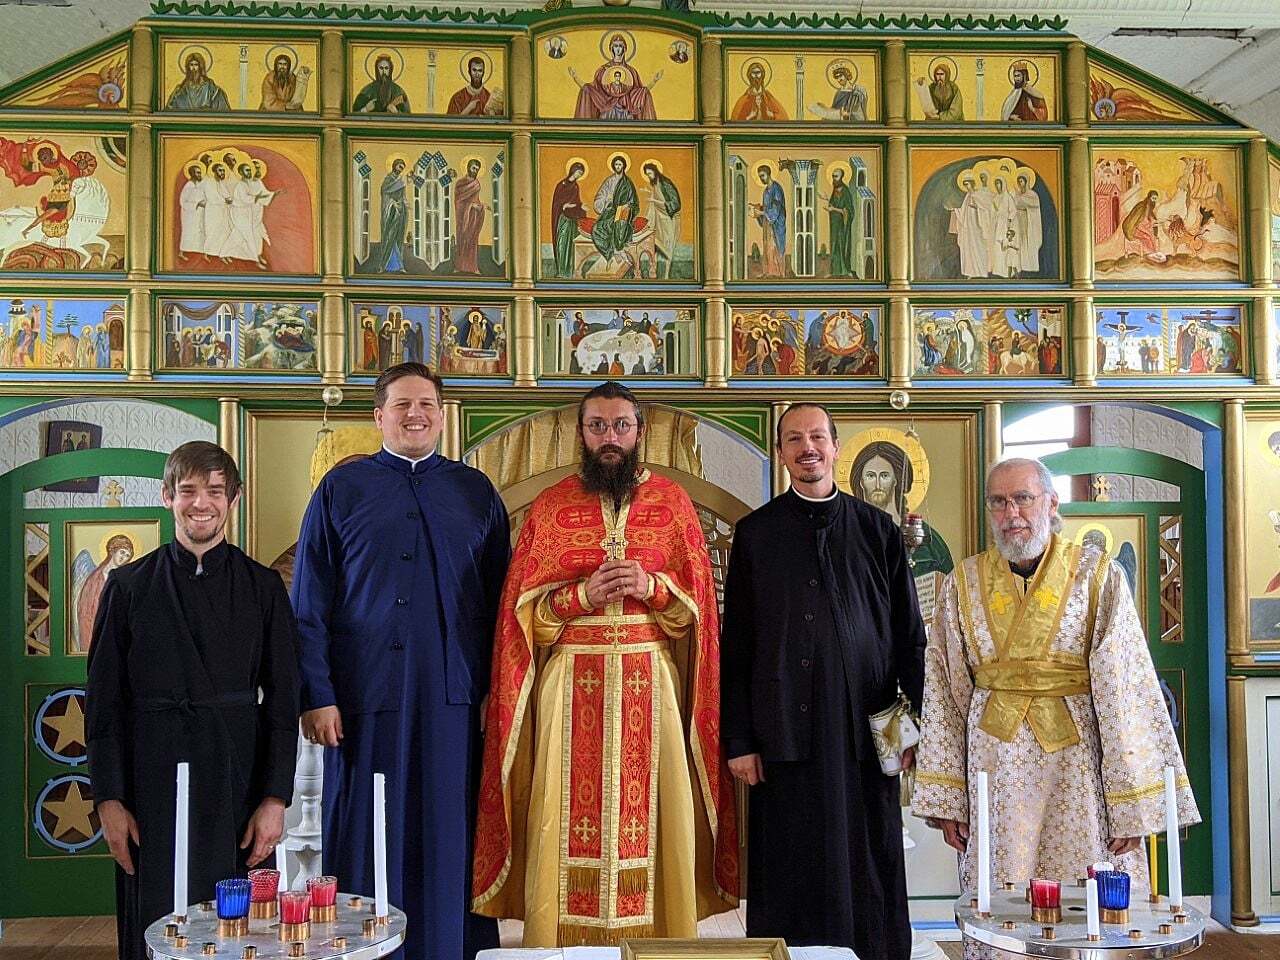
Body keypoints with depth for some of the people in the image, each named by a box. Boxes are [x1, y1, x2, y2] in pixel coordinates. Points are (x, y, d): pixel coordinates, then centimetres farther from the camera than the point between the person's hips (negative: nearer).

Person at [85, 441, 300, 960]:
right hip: (152, 781, 0)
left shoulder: (263, 587, 4)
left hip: (237, 779, 0)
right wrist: (108, 799, -2)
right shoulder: (129, 585, 4)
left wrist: (276, 798, -3)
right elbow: (104, 700, 4)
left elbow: (282, 700, 3)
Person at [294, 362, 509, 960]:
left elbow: (499, 598, 9)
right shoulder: (341, 489, 5)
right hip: (367, 696, -1)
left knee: (449, 839, 8)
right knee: (370, 840, 7)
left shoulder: (476, 492, 10)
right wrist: (315, 696, -6)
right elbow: (309, 604, 2)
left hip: (455, 698, 2)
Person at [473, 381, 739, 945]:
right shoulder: (550, 506, 7)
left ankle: (658, 935, 15)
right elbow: (523, 608, 4)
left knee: (651, 813, 1)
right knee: (568, 816, 0)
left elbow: (698, 598, 6)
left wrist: (651, 588, -12)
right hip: (570, 683, 0)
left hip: (651, 681, 0)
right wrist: (581, 596, -13)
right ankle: (561, 938, 13)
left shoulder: (672, 502, 7)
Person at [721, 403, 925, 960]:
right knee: (795, 876, 5)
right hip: (784, 731, -1)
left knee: (869, 870, 7)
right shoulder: (755, 533, 5)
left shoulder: (877, 531, 8)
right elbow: (736, 643, 3)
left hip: (866, 731, 1)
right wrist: (738, 740, -2)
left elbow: (910, 635, 9)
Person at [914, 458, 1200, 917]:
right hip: (994, 764, 2)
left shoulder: (1099, 577, -2)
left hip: (1076, 763, -1)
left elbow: (1125, 691, -5)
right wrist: (945, 799, 2)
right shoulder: (964, 583, 4)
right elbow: (943, 693, 5)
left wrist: (1132, 804, -8)